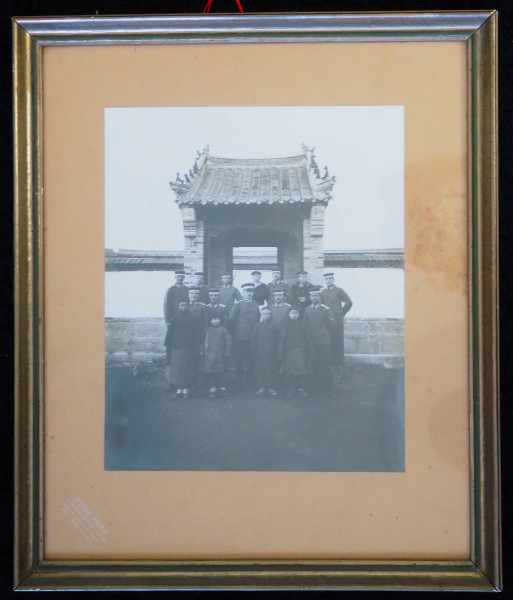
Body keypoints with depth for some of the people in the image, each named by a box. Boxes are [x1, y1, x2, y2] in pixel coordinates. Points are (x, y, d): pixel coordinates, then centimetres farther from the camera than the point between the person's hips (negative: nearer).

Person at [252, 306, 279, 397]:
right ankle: (261, 387, 5)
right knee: (260, 369, -1)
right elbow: (255, 339, 5)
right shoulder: (258, 326, 5)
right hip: (260, 352, 1)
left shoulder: (273, 327, 3)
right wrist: (255, 351, -1)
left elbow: (276, 340, 3)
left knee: (271, 369, -2)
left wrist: (276, 351, -3)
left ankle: (271, 387, 4)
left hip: (271, 352, -1)